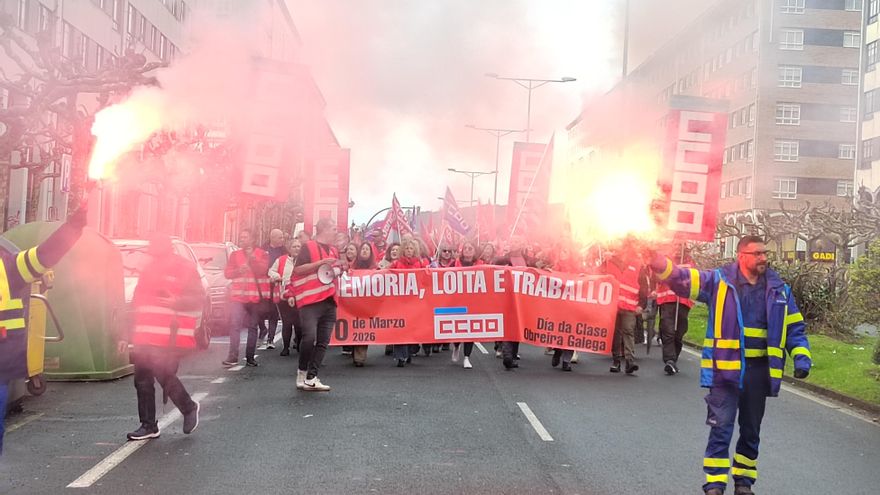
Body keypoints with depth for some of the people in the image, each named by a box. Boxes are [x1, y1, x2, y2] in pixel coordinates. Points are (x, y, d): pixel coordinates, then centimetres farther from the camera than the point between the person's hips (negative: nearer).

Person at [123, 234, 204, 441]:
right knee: (142, 380, 6)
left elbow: (198, 299, -9)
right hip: (144, 339, 7)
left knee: (165, 376, -11)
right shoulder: (147, 271, 19)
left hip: (171, 339, -7)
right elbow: (136, 304, 25)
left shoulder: (184, 269, -3)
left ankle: (189, 408, 15)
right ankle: (148, 426, 17)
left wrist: (177, 302, -27)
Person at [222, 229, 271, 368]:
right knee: (235, 325, -13)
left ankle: (250, 356, 10)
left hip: (256, 296, -1)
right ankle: (233, 356, -14)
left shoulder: (262, 254, 6)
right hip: (238, 295, 1)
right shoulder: (234, 255, 13)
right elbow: (227, 273, 8)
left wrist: (252, 257, -16)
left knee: (253, 327, 5)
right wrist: (238, 270, -10)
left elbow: (263, 270, -9)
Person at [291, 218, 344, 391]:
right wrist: (321, 263, -17)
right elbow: (298, 270, -11)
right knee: (309, 337, -17)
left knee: (323, 342, 1)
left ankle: (311, 378, 3)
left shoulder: (334, 250, 19)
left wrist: (341, 268, 9)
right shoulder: (308, 247, -3)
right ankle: (302, 371, 5)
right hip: (310, 301, -7)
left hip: (329, 302, 7)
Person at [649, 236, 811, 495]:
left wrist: (801, 357, -1)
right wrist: (658, 261, -28)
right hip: (726, 368, -4)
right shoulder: (719, 280, -4)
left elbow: (794, 327, 12)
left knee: (751, 431, 16)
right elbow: (682, 279, -11)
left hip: (759, 371, 4)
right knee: (721, 429, -4)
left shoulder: (779, 289, 6)